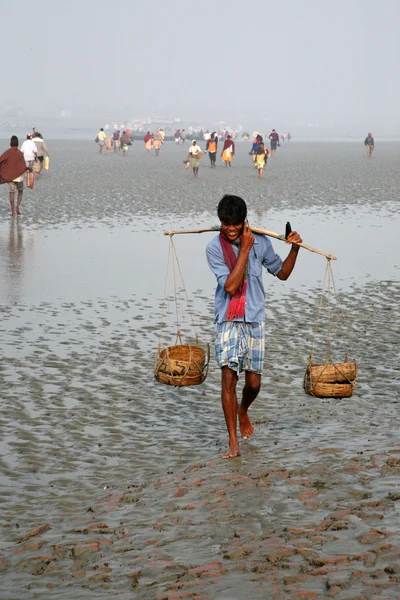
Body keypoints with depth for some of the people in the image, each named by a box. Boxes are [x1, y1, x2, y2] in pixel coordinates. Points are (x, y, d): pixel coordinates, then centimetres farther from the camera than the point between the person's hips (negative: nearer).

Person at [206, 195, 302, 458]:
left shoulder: (260, 242, 0)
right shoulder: (215, 248, -9)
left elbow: (282, 273, 12)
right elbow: (230, 286, -19)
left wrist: (295, 248, -4)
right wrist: (244, 249, -19)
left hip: (254, 320, 3)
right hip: (228, 321, -2)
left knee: (253, 382, 6)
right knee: (229, 377, -12)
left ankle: (243, 411, 41)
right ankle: (233, 443, -7)